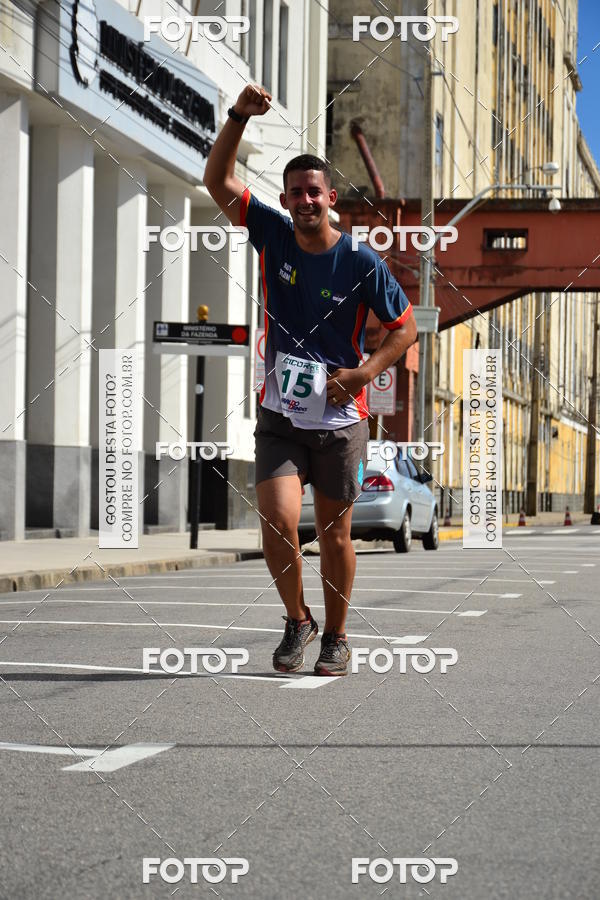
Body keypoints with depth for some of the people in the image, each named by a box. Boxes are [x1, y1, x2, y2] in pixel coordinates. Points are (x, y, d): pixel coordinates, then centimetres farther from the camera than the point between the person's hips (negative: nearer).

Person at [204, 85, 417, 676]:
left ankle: (336, 637, 26)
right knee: (277, 525, -12)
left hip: (339, 421, -2)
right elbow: (219, 182, -3)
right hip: (279, 417, 2)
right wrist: (239, 117, -15)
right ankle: (297, 621, 13)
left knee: (334, 535, 7)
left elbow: (406, 327, -1)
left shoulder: (360, 262, -8)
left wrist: (366, 371, -15)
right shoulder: (274, 235, 0)